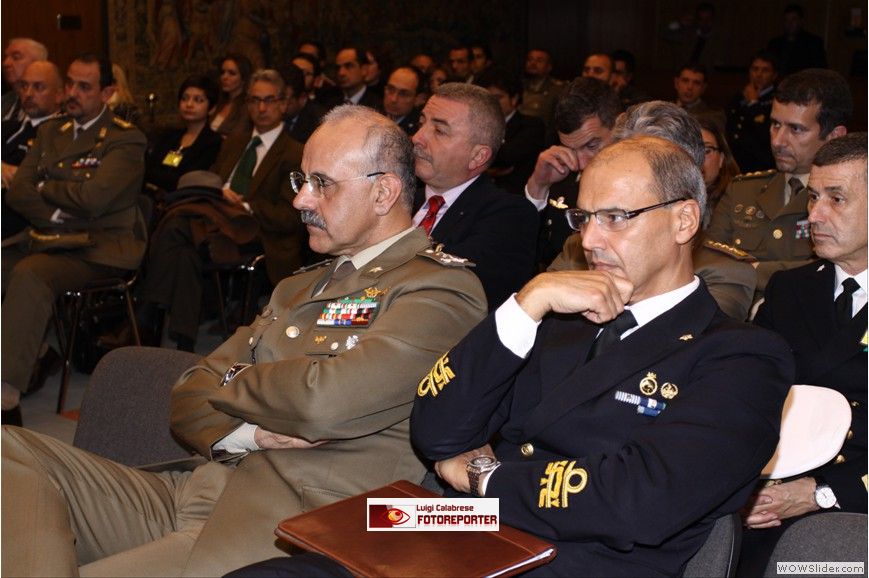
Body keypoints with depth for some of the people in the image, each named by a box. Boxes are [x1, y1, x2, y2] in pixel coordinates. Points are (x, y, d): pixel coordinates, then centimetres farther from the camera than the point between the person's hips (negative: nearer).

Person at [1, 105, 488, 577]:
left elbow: (324, 402, -21)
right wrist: (249, 432, -6)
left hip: (289, 526, -8)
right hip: (195, 493, 8)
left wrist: (233, 382, 0)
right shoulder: (299, 288, 22)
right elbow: (190, 398, 17)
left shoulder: (443, 288, -5)